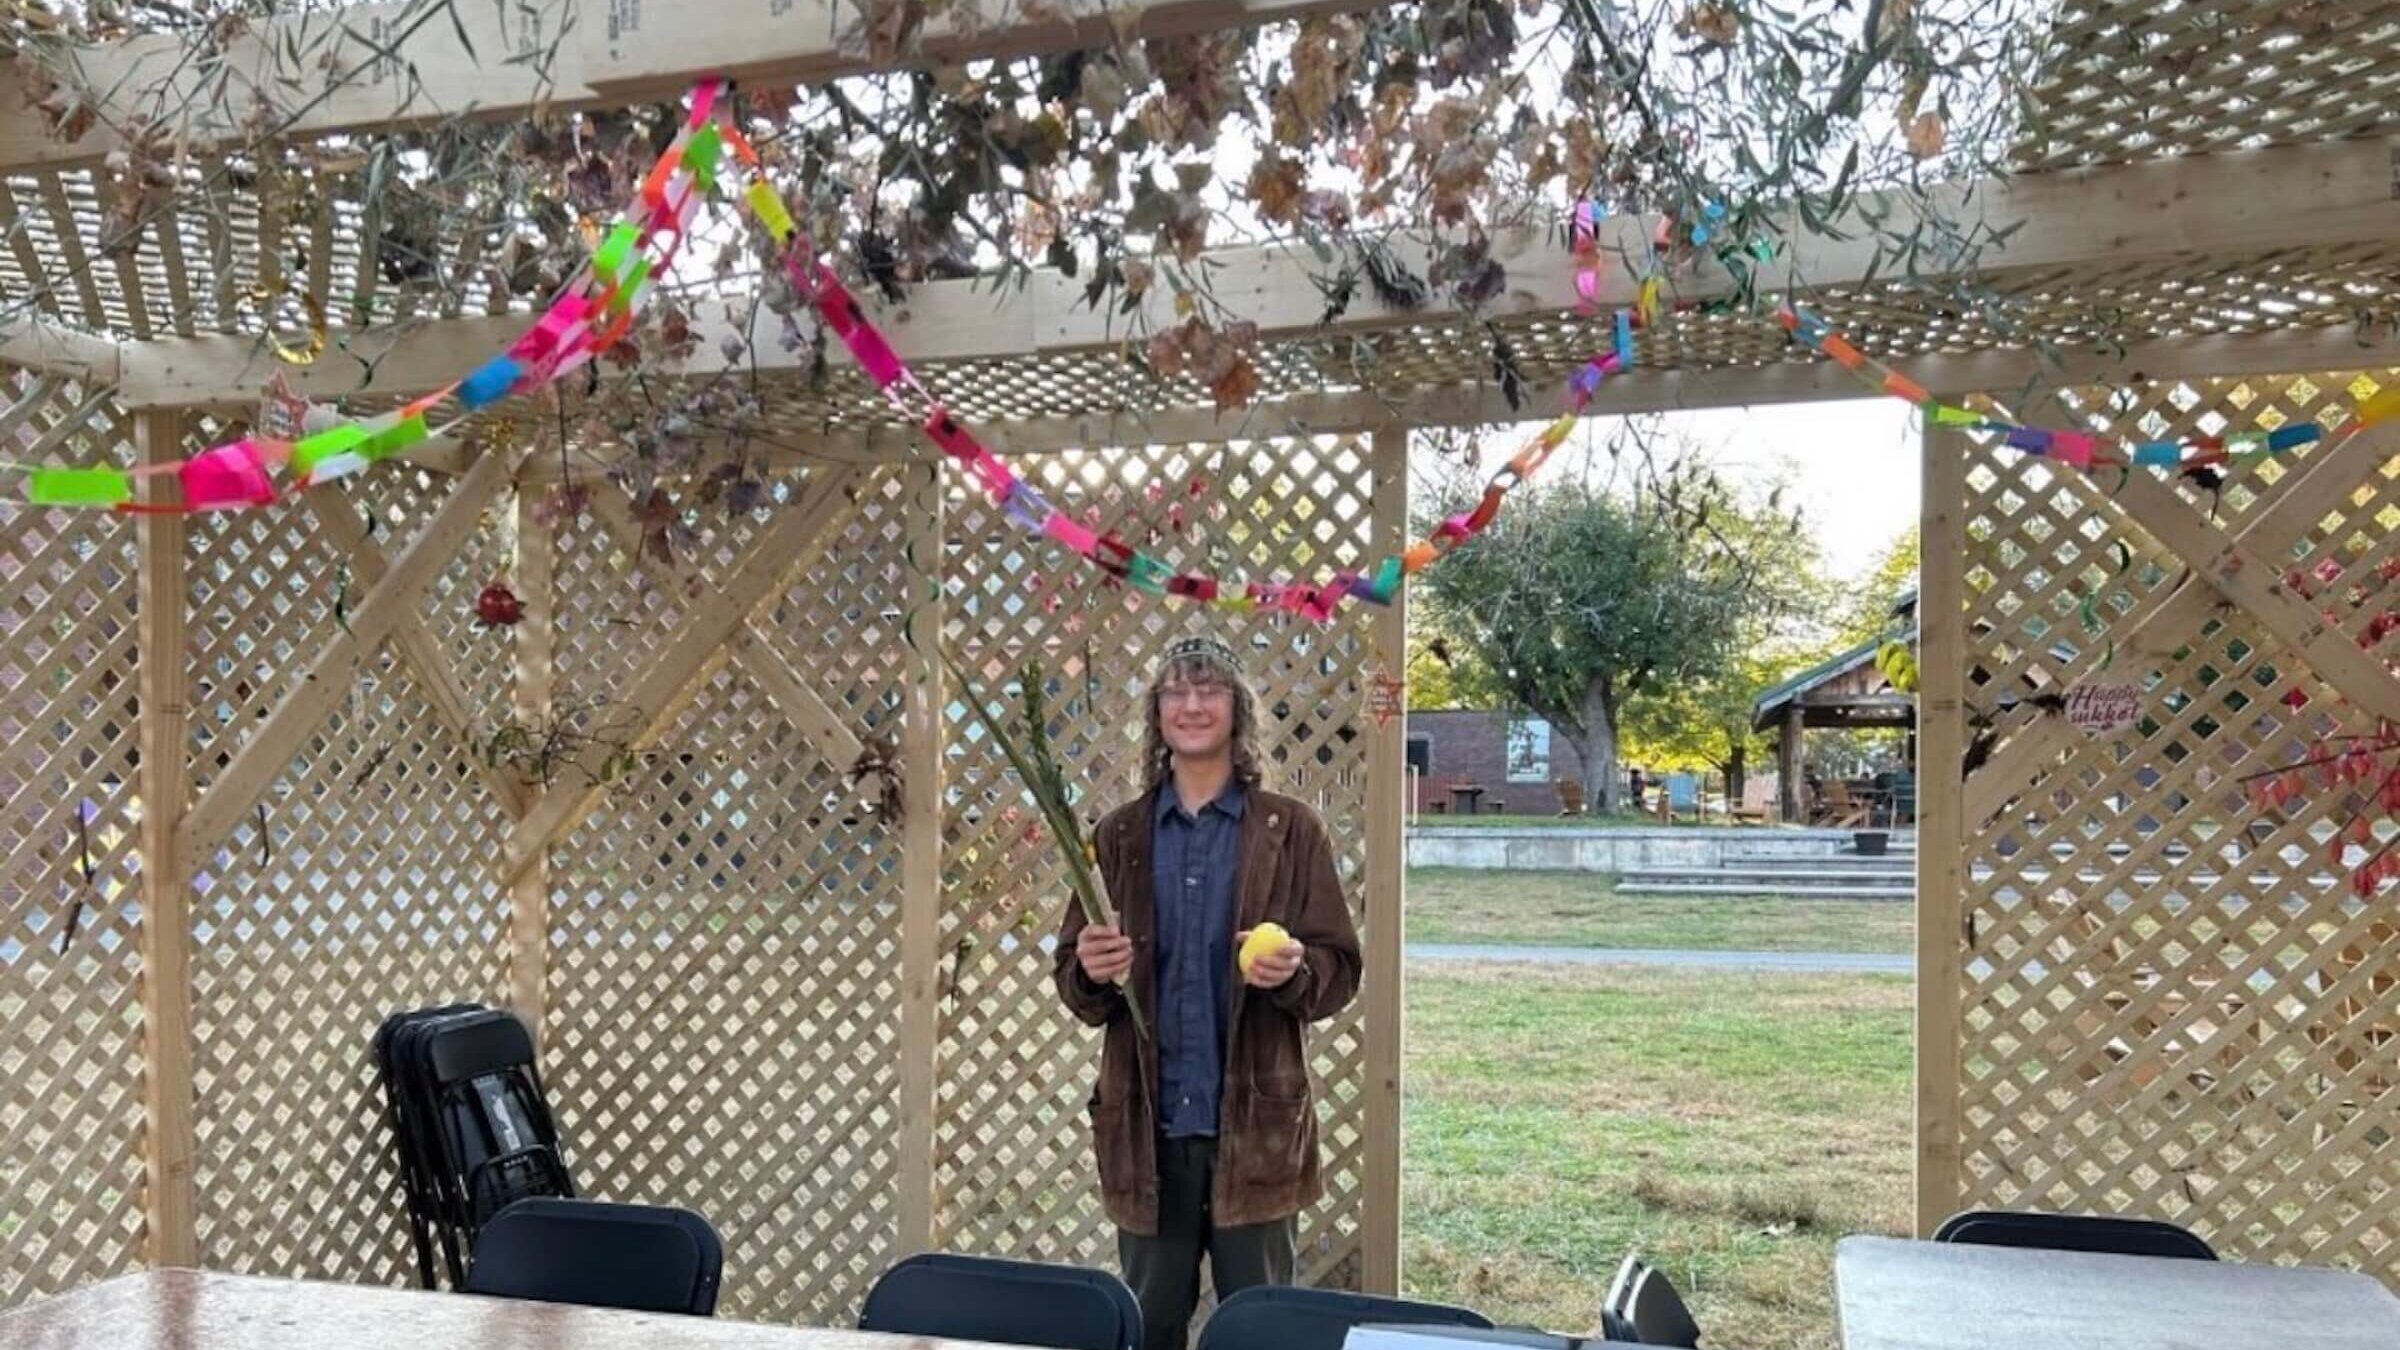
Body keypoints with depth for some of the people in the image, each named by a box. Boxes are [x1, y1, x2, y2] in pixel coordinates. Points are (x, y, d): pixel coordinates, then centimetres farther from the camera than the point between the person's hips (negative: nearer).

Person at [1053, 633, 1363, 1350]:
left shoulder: (1291, 831, 1)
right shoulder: (1118, 835, 8)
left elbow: (1340, 971, 0)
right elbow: (1074, 984, 7)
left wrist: (1295, 971, -21)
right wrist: (1092, 973, -15)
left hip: (1255, 1124, -2)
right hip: (1147, 1126, 2)